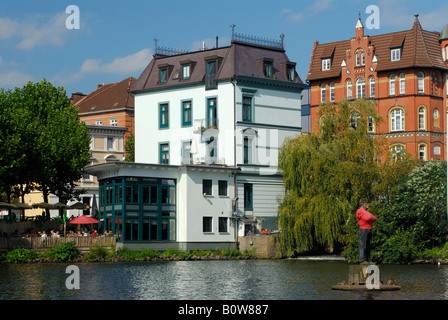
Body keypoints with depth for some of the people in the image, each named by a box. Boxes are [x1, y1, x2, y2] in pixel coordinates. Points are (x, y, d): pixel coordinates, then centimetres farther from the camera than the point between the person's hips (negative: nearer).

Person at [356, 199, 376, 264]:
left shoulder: (366, 212, 22)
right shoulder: (359, 211, -7)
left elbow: (374, 219, 15)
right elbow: (367, 218, -20)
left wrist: (369, 219, -3)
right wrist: (371, 218, 1)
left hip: (369, 230, 9)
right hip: (363, 230, -9)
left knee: (368, 246, 6)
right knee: (363, 245, -11)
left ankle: (368, 260, 6)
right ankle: (362, 260, -13)